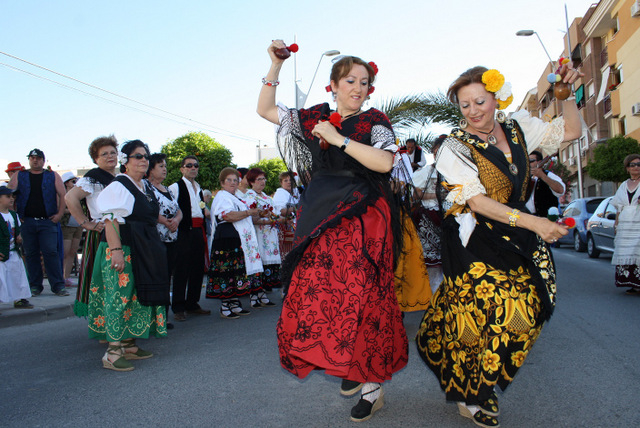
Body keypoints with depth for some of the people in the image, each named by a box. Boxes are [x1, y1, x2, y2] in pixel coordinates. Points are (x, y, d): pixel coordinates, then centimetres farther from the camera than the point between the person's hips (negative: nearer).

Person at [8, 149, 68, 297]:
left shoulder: (53, 176, 9)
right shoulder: (19, 176, 11)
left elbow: (63, 195, 6)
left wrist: (60, 214, -3)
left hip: (47, 221, -2)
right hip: (26, 222, 2)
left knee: (51, 252, -8)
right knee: (31, 254, 5)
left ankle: (58, 286, -6)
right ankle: (35, 286, 14)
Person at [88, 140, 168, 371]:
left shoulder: (146, 186, 15)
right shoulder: (118, 186, -12)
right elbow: (111, 221, -20)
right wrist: (115, 250, -28)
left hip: (145, 250, 9)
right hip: (123, 249, -9)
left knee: (137, 296, 13)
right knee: (120, 296, -7)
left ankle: (129, 345, 24)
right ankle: (112, 353, 0)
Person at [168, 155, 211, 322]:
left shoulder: (198, 188, 22)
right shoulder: (175, 187, -2)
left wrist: (205, 210, 14)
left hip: (198, 231, 7)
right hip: (184, 231, -7)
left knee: (198, 269, 10)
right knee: (182, 269, -5)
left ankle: (192, 304, 22)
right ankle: (178, 308, 5)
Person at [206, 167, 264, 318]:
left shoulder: (235, 197, 25)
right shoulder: (221, 196, -5)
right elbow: (228, 216, -21)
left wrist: (255, 215, 18)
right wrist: (249, 212, -14)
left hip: (241, 241, 10)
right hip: (228, 239, -10)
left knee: (238, 271, 8)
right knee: (228, 272, -9)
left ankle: (235, 304, 14)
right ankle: (225, 307, -4)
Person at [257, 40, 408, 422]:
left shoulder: (375, 121, 4)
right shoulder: (315, 117, 14)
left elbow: (384, 162, -14)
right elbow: (265, 109, 19)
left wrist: (338, 138, -13)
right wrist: (276, 66, 12)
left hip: (363, 220, -4)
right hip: (321, 220, 4)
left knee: (361, 297, -9)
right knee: (316, 292, -1)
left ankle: (373, 383, 4)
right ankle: (349, 366, 19)